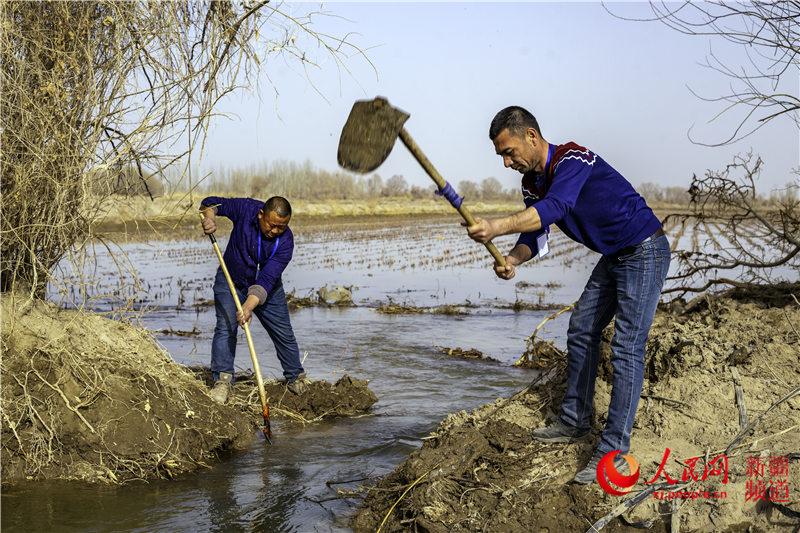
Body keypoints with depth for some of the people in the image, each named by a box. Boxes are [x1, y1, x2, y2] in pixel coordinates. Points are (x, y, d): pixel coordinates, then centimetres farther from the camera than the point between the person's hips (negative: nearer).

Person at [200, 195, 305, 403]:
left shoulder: (285, 241, -26)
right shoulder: (246, 208, -22)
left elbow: (267, 279, -33)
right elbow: (213, 203, -9)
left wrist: (250, 304, -45)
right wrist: (210, 216, -32)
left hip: (266, 288, 0)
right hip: (231, 281, 0)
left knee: (283, 333, 4)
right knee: (226, 326, -18)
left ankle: (295, 380, 22)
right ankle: (223, 380, -17)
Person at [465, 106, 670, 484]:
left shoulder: (573, 159, -26)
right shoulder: (532, 182, 3)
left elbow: (554, 208, -43)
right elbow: (535, 235, 2)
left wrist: (498, 226, -54)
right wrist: (512, 260, -21)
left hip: (645, 251, -10)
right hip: (613, 257, 10)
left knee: (626, 348, -13)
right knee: (581, 330, 13)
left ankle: (613, 450, -11)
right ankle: (574, 422, 25)